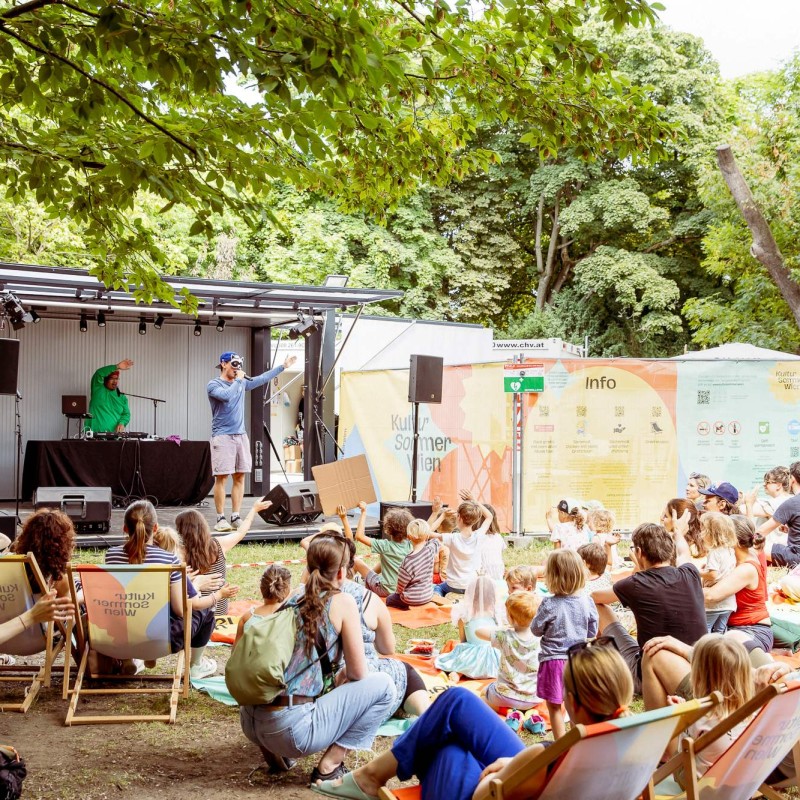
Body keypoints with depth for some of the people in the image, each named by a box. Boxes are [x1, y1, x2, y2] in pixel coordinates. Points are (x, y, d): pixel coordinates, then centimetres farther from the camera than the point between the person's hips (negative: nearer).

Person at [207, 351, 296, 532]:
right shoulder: (213, 385, -4)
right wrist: (238, 380, -11)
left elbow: (262, 379, 21)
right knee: (221, 478, -7)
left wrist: (283, 366, 22)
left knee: (239, 477, 4)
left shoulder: (242, 383, 15)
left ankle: (236, 517, 7)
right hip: (222, 437, -6)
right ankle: (220, 519, -3)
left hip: (241, 435, 6)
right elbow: (226, 395, -23)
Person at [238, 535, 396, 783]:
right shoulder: (342, 602, -4)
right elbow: (358, 673, -2)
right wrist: (342, 674, 22)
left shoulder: (296, 596, 12)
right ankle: (329, 767, 2)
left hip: (250, 723, 8)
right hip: (292, 728, -7)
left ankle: (274, 752, 18)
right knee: (383, 686, 5)